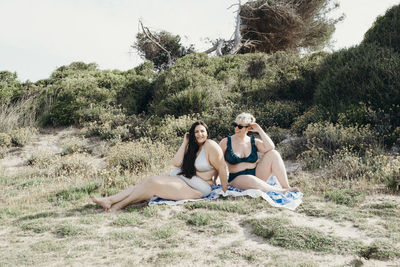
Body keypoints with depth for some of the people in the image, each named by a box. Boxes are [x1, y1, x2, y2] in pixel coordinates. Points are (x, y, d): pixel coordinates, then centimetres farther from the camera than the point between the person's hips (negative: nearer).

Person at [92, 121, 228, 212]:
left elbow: (222, 169, -9)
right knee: (147, 181, -8)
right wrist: (185, 143, 0)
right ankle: (109, 200, -14)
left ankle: (119, 205, -13)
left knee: (152, 183, -20)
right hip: (183, 179, 8)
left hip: (198, 188, -8)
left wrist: (225, 190, -8)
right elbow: (176, 163, 1)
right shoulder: (192, 147, 15)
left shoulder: (210, 145, -9)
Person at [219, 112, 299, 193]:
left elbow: (270, 148, -12)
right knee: (250, 179, -39)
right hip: (236, 179, -3)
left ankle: (286, 187, -20)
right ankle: (281, 191, -23)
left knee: (273, 154, -15)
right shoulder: (225, 142, 0)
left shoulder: (254, 142, 6)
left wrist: (259, 130, -8)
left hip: (256, 175, 3)